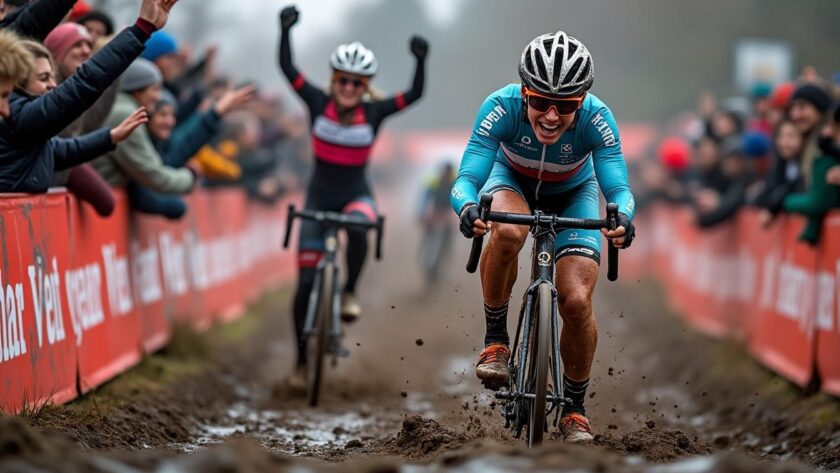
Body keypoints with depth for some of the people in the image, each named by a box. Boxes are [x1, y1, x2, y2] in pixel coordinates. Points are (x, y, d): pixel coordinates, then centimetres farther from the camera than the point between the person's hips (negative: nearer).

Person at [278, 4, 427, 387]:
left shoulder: (373, 113, -8)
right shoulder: (318, 103, -7)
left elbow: (414, 94, -16)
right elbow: (287, 68, -13)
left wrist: (420, 61, -27)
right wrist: (285, 31, -22)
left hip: (355, 194, -1)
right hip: (319, 196, 1)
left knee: (357, 226, -40)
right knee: (306, 280, -3)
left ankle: (349, 293, -18)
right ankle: (301, 358, 11)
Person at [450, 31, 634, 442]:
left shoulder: (596, 119, -34)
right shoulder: (502, 107, -35)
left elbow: (618, 187, -38)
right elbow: (466, 179, -38)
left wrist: (623, 216, -61)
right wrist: (468, 208, -61)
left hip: (573, 195, 1)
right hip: (512, 180, 0)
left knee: (577, 301, -16)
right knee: (508, 232, -38)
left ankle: (575, 409, 7)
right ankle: (496, 340, -16)